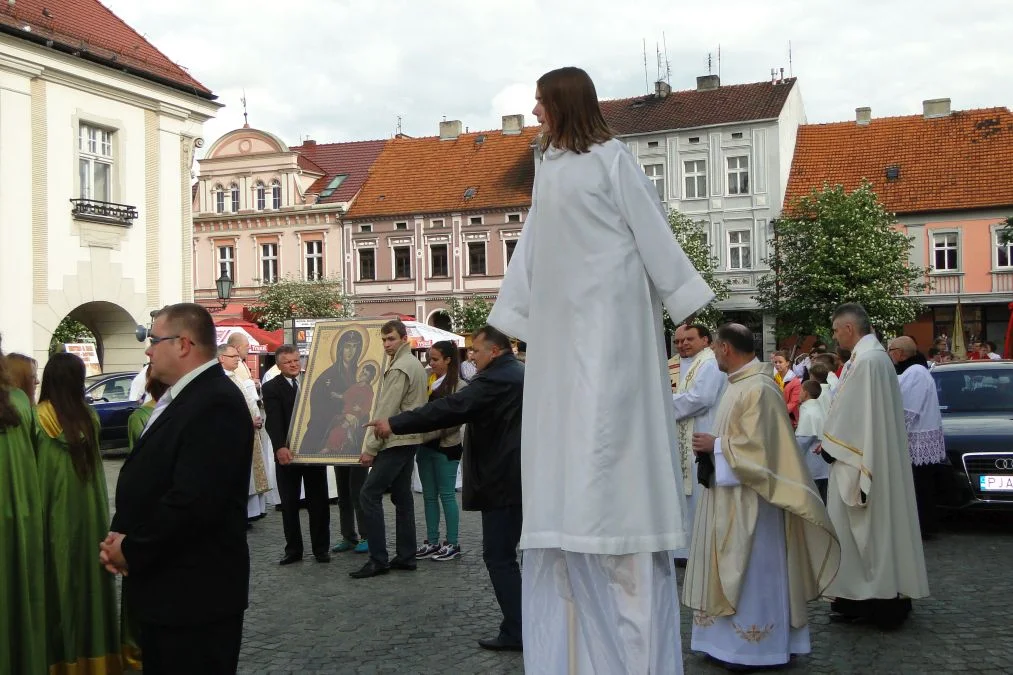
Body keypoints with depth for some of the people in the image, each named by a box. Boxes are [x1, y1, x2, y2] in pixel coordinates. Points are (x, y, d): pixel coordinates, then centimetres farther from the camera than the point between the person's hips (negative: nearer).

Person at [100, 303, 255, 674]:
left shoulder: (216, 404, -21)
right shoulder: (180, 398, 12)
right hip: (164, 590, 10)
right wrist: (119, 537, 0)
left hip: (194, 594, -10)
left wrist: (132, 551, -16)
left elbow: (193, 500, -28)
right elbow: (144, 482, 15)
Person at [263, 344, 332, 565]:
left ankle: (321, 548, 18)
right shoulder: (272, 388, -4)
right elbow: (274, 421, -17)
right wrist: (280, 447, -30)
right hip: (287, 453, -2)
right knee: (289, 504, 6)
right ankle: (293, 550, 17)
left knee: (319, 502, 8)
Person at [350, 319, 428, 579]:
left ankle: (378, 559, -7)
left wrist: (371, 448, -16)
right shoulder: (415, 364, 16)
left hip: (396, 441, -10)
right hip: (409, 438, 10)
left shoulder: (399, 368, -15)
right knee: (402, 496, 11)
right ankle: (406, 556, 13)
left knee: (369, 494, -8)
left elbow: (386, 412, -18)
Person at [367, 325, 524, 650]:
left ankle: (515, 632, -1)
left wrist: (394, 424, -17)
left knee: (499, 556, -4)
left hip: (504, 480, -10)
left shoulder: (496, 379, -17)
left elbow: (450, 407, -21)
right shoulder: (519, 373, 14)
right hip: (522, 477, 10)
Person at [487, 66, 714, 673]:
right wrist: (513, 313, 20)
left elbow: (650, 229, -3)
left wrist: (685, 300, -6)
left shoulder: (613, 157, -1)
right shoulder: (548, 165, 20)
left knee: (608, 429, -11)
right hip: (561, 321, 7)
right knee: (562, 433, 2)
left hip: (609, 315, -7)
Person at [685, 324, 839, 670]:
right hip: (731, 492, 10)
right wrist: (714, 444, 5)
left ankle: (753, 646, 10)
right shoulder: (740, 383, 11)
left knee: (751, 571, 0)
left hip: (749, 498, -10)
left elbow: (755, 446, -24)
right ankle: (734, 638, 22)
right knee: (733, 570, 14)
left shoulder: (758, 388, -19)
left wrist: (715, 445, -15)